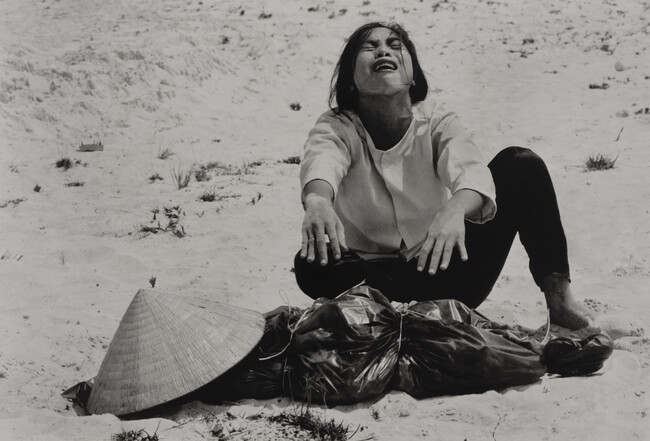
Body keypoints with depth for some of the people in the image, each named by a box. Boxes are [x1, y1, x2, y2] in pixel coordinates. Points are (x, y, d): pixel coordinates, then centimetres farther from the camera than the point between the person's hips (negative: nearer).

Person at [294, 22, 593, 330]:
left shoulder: (436, 123, -6)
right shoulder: (336, 128, -8)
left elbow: (471, 170, -28)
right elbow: (322, 161, -33)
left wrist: (456, 208, -54)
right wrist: (316, 200, -59)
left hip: (444, 270, 1)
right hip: (377, 276, -1)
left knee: (519, 163, -16)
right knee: (312, 264, -34)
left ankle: (557, 296, -20)